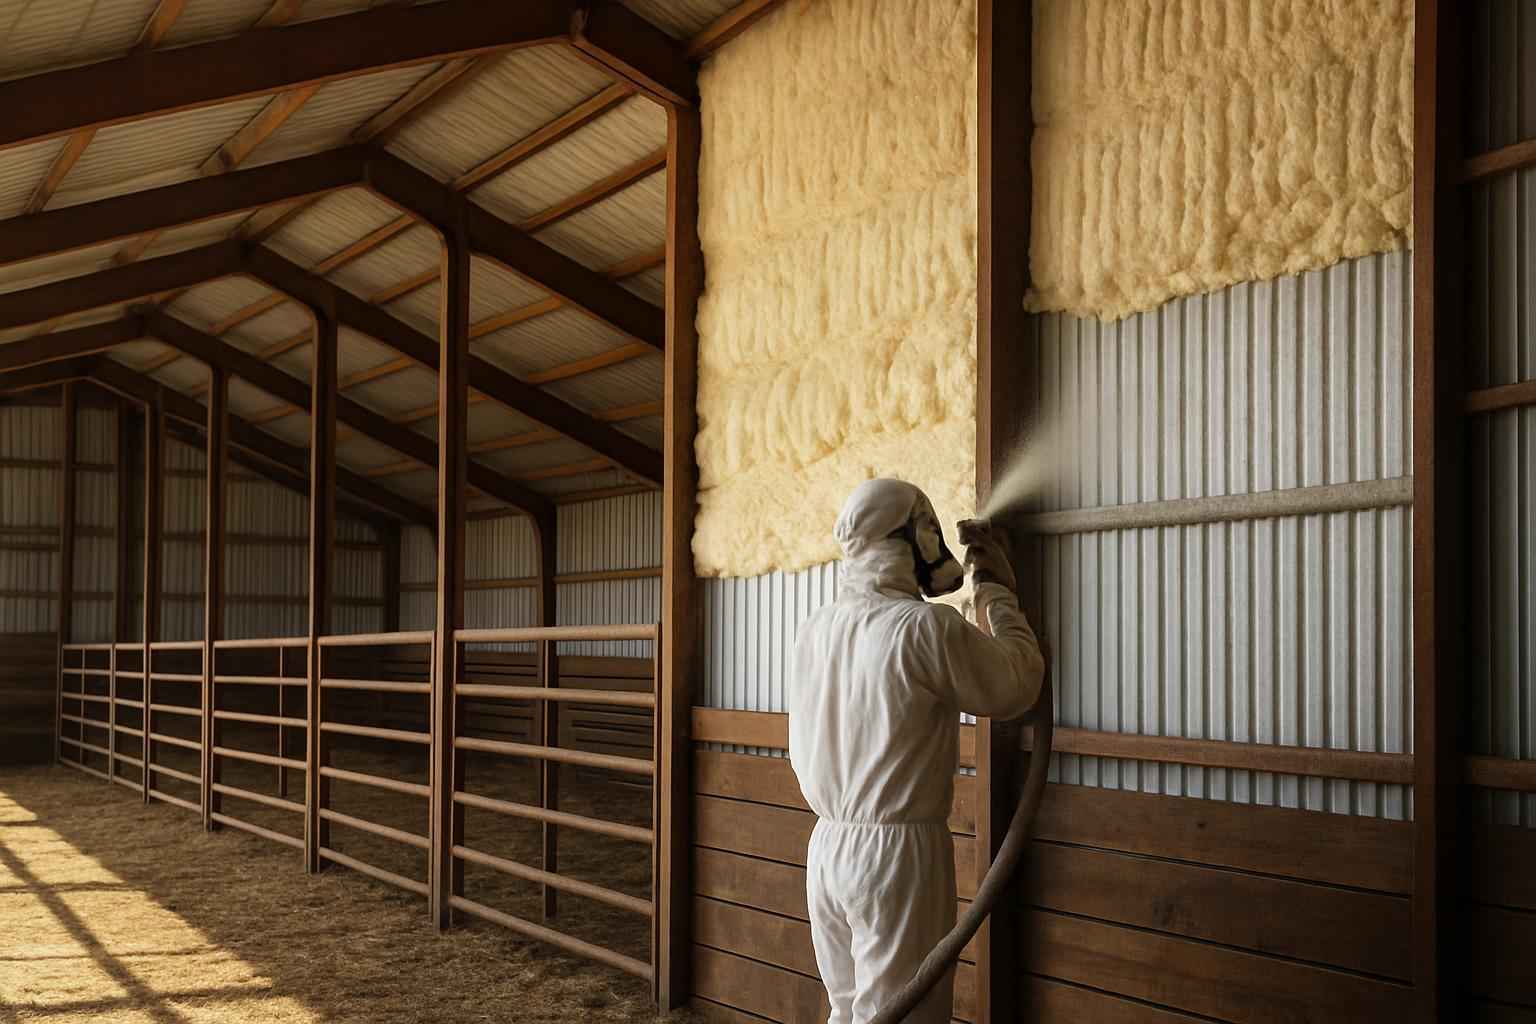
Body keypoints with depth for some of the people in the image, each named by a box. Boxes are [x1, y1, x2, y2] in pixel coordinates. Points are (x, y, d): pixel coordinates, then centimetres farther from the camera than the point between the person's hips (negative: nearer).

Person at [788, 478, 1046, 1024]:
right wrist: (999, 595, 8)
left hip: (826, 845, 7)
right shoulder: (928, 627, -16)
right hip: (897, 850, -7)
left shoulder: (813, 630, 4)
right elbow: (1017, 685, -3)